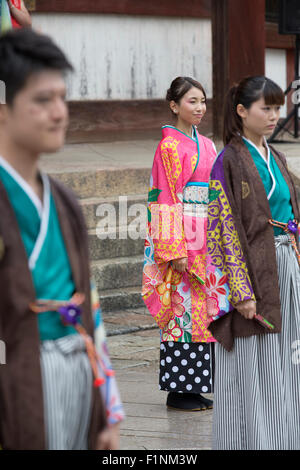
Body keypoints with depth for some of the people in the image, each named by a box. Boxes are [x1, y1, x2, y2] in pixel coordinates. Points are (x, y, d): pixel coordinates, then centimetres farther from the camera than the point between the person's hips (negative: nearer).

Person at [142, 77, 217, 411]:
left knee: (202, 309, 9)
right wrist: (176, 250, -18)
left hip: (208, 240, 8)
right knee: (182, 309, -4)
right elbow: (168, 200, -13)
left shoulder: (206, 145, 15)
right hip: (182, 236, -8)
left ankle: (195, 386, 16)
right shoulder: (170, 146, -8)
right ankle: (178, 390, 4)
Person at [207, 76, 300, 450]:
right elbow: (227, 229, -14)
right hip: (253, 268, -7)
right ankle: (251, 440, 8)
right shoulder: (230, 161, -10)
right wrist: (243, 291, -18)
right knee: (251, 366, -1)